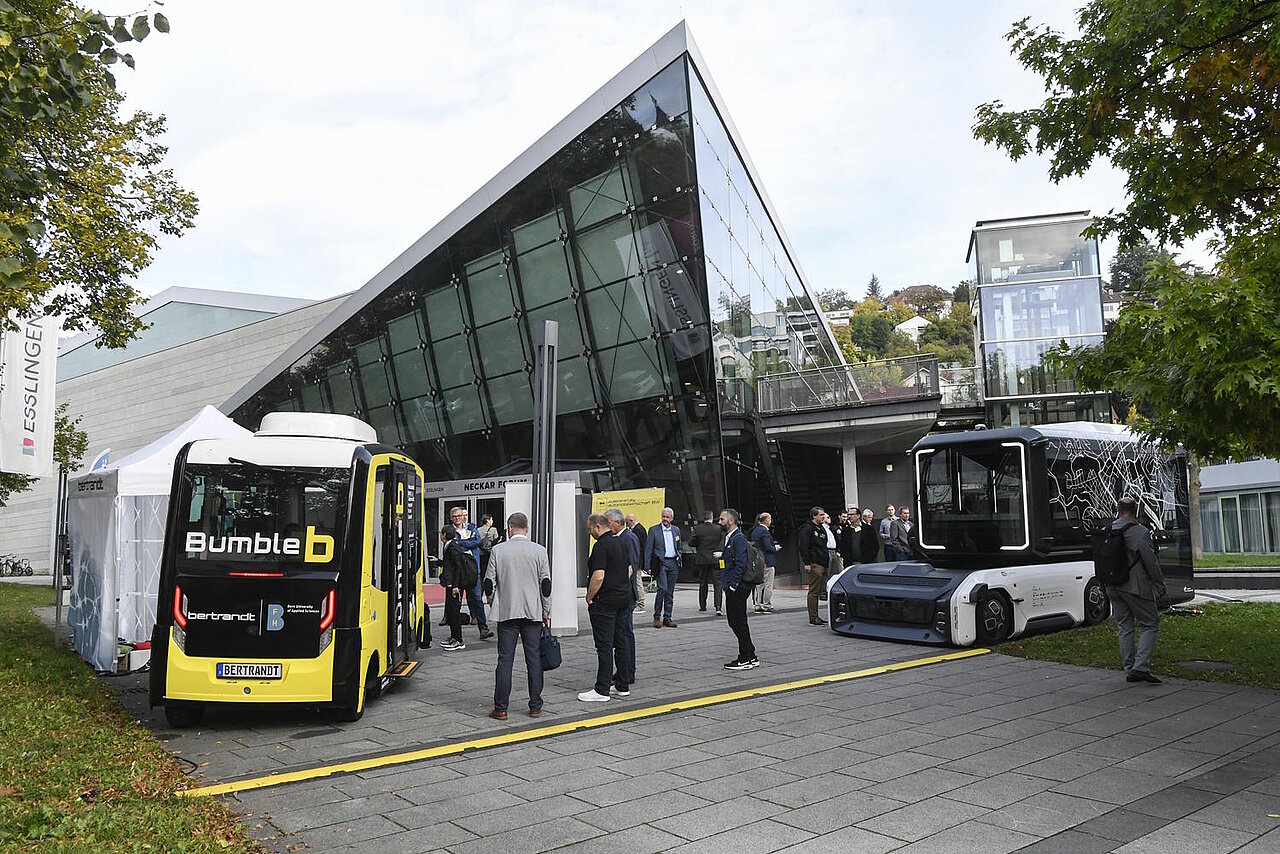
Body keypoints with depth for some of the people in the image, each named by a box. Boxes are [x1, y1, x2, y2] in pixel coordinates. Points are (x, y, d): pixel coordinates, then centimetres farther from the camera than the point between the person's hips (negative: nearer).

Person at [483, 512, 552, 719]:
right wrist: (546, 614, 8)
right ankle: (535, 706, 10)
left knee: (505, 659, 3)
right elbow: (546, 585, 0)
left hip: (506, 612, -1)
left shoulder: (498, 550, -2)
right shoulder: (539, 551, 0)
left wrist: (494, 602, 18)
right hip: (533, 613, 1)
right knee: (534, 659, 6)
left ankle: (501, 708, 5)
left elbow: (489, 583, 0)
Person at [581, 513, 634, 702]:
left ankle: (602, 690, -3)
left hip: (605, 602, -9)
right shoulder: (621, 542, 12)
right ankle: (622, 686, 17)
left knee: (604, 645, -6)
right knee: (621, 642, 11)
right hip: (624, 599, 9)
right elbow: (629, 570, 18)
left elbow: (598, 576, -22)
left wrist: (589, 598, -10)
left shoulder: (601, 546, -16)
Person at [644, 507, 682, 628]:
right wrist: (648, 566, -7)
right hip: (661, 563, -4)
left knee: (670, 592, 6)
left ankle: (667, 618, 12)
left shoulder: (676, 530, 13)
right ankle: (657, 617, -4)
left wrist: (679, 562, 10)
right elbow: (648, 549, -1)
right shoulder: (654, 530, 0)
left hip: (673, 563, 4)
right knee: (662, 588, -15)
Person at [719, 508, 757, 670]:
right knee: (734, 622, 14)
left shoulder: (739, 538, -15)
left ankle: (746, 659, 4)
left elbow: (741, 564, -22)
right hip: (732, 588, 10)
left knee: (739, 623, -4)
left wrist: (733, 585, -21)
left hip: (737, 589, -10)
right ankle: (750, 657, 21)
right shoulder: (729, 538, 16)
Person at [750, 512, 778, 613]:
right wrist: (775, 548, -1)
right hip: (767, 562, -9)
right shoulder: (764, 531, -15)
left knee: (759, 585, 11)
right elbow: (767, 547, -20)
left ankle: (758, 606, 12)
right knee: (768, 585, -1)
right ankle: (767, 606, 1)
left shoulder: (754, 530, 12)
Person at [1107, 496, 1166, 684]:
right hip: (1136, 587, -6)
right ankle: (1141, 667, -7)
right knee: (1150, 624, 4)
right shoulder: (1141, 532, -11)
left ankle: (1129, 670, 13)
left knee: (1125, 627, 12)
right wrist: (1160, 584, 1)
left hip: (1113, 588, 6)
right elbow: (1151, 562, -9)